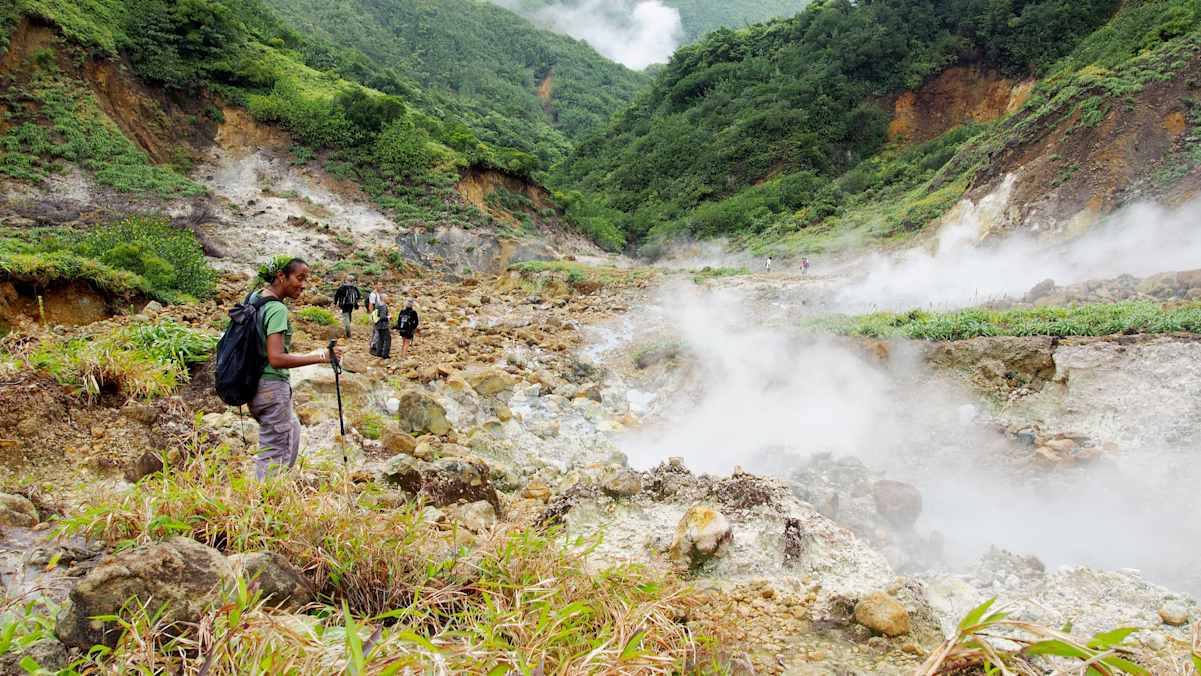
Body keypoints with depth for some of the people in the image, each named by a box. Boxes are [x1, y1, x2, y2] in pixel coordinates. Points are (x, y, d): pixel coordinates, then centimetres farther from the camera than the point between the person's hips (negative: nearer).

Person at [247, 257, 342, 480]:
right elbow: (276, 359, -27)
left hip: (256, 384, 10)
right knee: (274, 454, -1)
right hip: (273, 386, -10)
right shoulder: (277, 309, -21)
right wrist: (319, 357, -25)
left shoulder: (254, 297, 7)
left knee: (292, 430, 27)